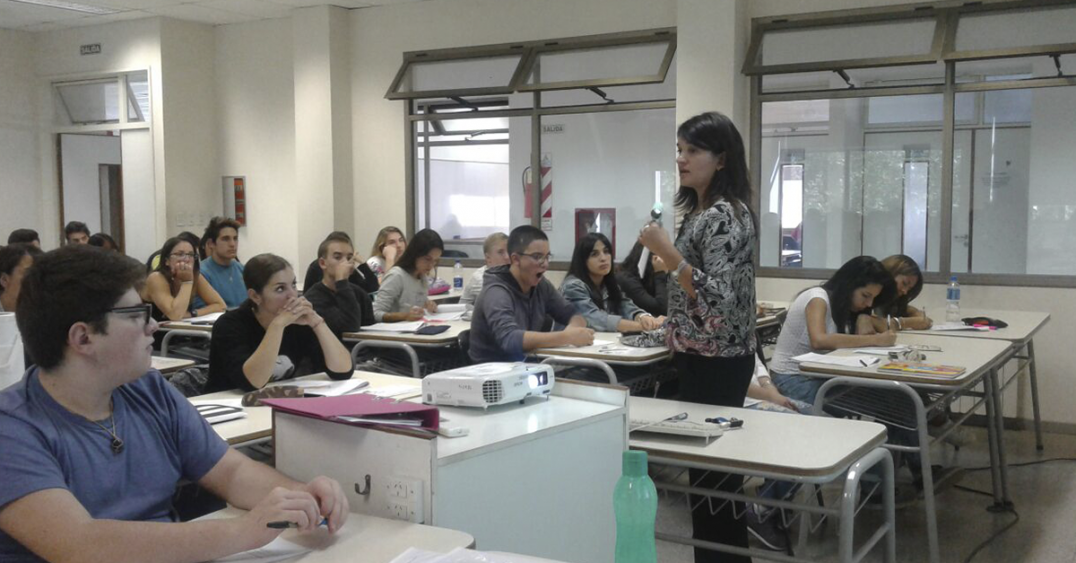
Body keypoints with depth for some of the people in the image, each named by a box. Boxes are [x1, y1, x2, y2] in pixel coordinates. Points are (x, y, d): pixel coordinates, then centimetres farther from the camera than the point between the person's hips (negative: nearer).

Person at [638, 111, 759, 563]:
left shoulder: (723, 216, -18)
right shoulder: (703, 210, 12)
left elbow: (720, 299, -26)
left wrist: (668, 253, -31)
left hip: (717, 362, -10)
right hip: (702, 356, 10)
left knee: (711, 467, -3)